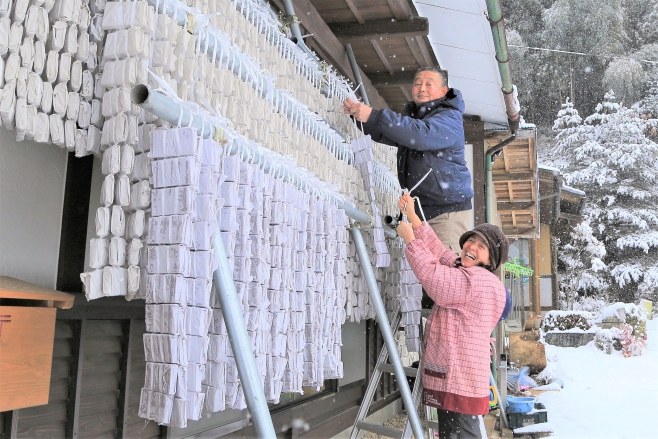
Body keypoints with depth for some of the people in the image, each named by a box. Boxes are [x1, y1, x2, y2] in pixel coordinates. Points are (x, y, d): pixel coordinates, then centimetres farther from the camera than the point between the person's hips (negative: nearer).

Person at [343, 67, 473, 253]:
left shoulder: (449, 119, -9)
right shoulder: (412, 115, 18)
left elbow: (421, 135, -28)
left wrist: (373, 116, -33)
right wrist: (359, 113, -3)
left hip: (449, 209, -7)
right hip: (420, 209, 8)